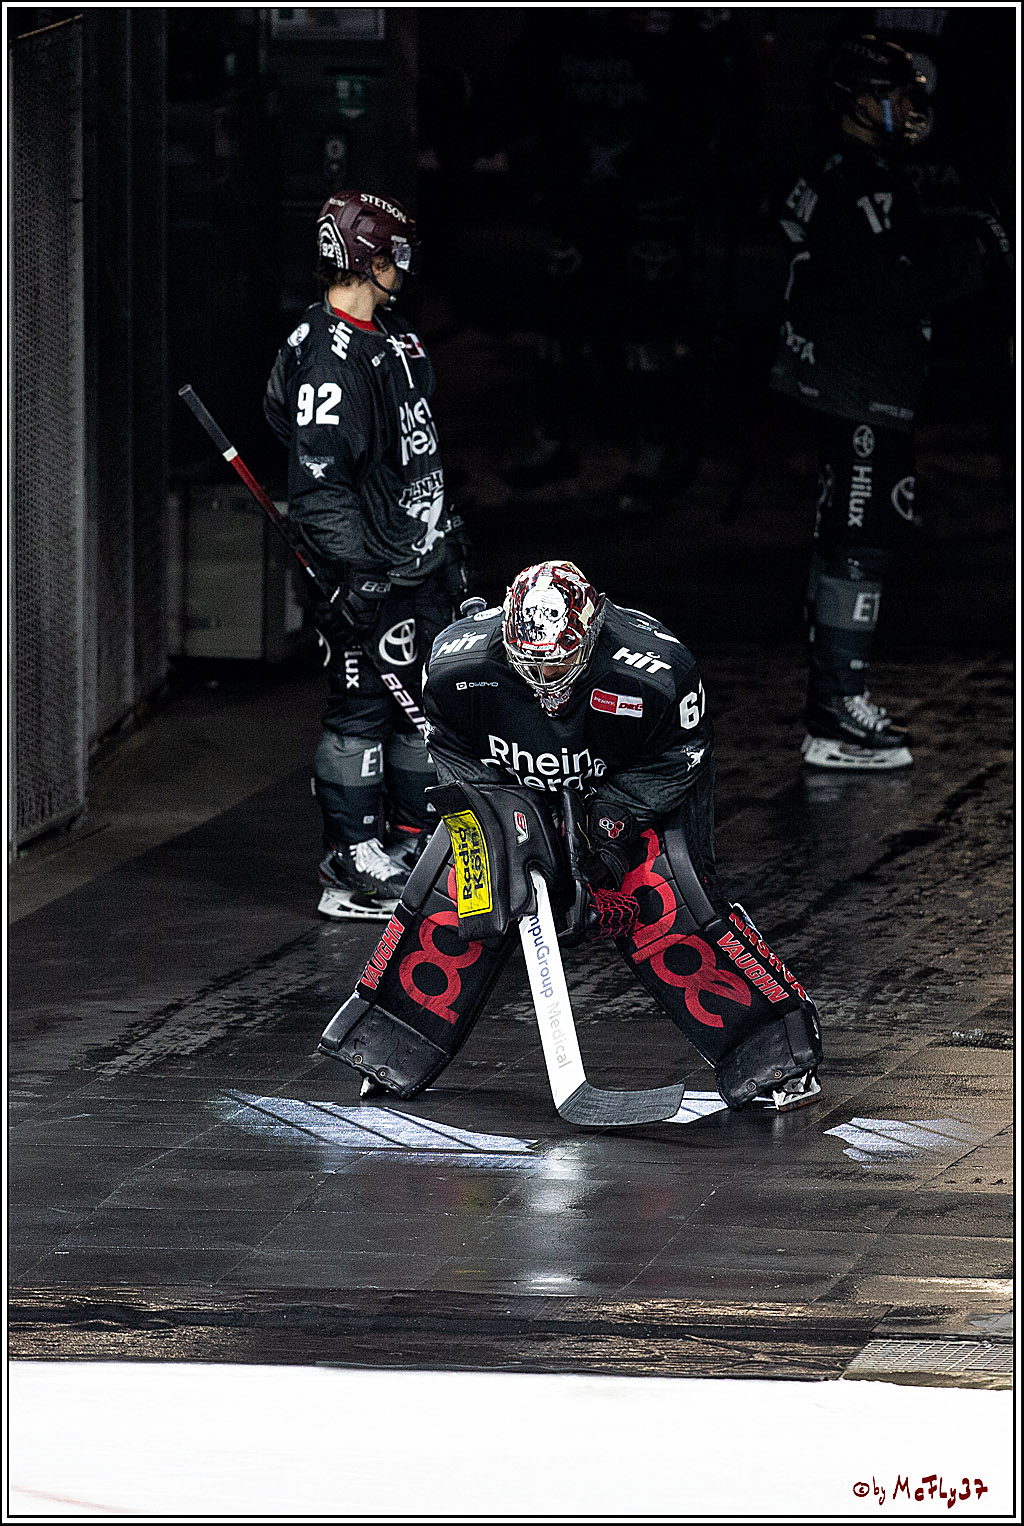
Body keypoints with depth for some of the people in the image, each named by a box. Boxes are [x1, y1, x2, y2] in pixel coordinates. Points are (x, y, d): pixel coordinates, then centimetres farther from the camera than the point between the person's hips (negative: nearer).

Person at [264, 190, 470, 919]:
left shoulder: (395, 339, 14)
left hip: (423, 559, 10)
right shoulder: (324, 359, -17)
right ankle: (354, 869, -1)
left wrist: (449, 540, 26)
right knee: (363, 708, -6)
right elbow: (318, 481, -22)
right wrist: (355, 570, -25)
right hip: (371, 572, -10)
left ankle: (412, 846, 22)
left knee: (428, 705, 13)